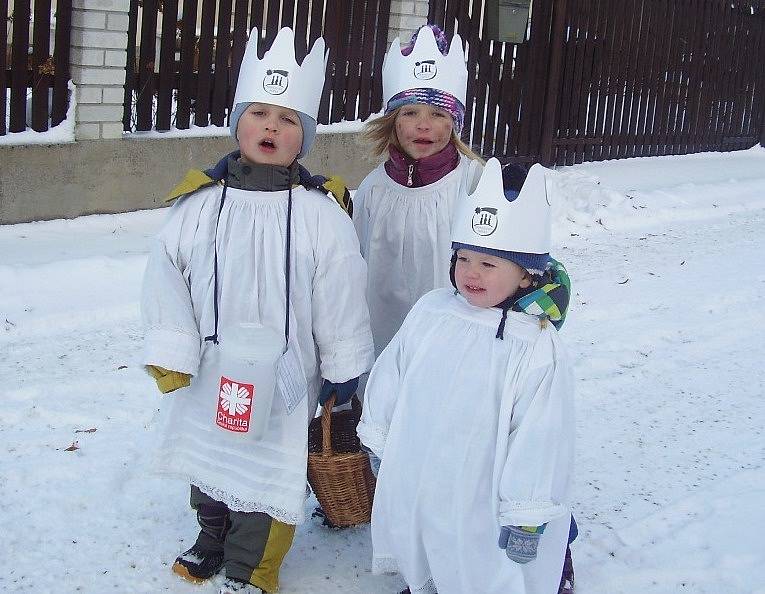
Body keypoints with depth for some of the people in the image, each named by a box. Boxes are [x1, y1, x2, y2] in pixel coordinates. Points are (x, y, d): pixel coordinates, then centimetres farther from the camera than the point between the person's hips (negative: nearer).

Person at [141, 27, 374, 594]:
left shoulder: (322, 215, -13)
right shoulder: (198, 204, -6)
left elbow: (342, 301, -7)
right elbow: (166, 282, -1)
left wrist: (343, 373, -2)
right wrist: (169, 355, -4)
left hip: (283, 377, -3)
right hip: (211, 372, 3)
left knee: (270, 471, 7)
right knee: (209, 460, 22)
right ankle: (213, 537, 48)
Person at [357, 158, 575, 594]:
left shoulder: (538, 349, -20)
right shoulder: (430, 313, -3)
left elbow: (538, 437, -18)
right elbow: (390, 375, 9)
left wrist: (527, 516, -15)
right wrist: (376, 435, 15)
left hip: (478, 509, -5)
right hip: (412, 490, 6)